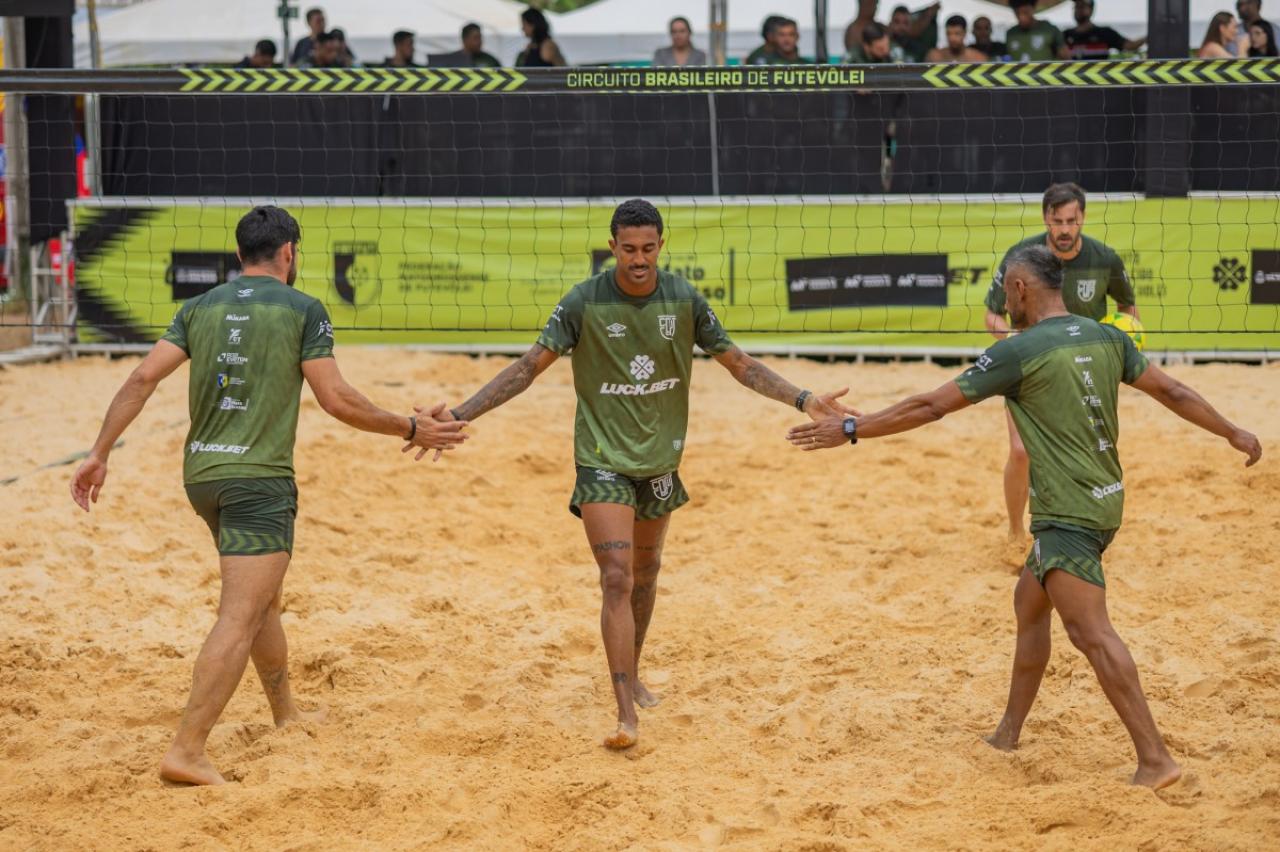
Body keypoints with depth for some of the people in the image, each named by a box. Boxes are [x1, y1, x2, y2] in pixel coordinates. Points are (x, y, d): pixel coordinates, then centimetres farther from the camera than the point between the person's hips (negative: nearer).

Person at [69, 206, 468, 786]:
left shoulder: (200, 308, 9)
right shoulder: (303, 310, -3)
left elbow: (142, 379, 1)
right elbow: (337, 400, -7)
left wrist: (99, 454, 4)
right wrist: (410, 431, 4)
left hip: (202, 476, 7)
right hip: (260, 478, -7)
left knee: (264, 598, 25)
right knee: (239, 620, -9)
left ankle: (286, 713, 40)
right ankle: (186, 751, -19)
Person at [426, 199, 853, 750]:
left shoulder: (684, 300, -7)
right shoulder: (584, 303, -15)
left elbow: (739, 363, 1)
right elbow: (529, 366, -11)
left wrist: (804, 400, -8)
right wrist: (460, 415, -19)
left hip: (660, 460, 4)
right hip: (603, 461, -4)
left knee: (645, 574, 18)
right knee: (617, 580, -15)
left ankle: (633, 674, 40)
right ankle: (626, 714, -18)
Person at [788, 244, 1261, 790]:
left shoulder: (1019, 352, -12)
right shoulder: (1106, 338, 8)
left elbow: (930, 407, -10)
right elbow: (1170, 391, 15)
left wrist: (851, 430, -3)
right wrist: (1232, 433, 30)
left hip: (1067, 513, -9)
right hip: (1104, 501, 9)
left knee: (1090, 632, -12)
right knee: (1030, 602, 21)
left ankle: (1155, 760, -17)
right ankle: (1008, 733, 31)